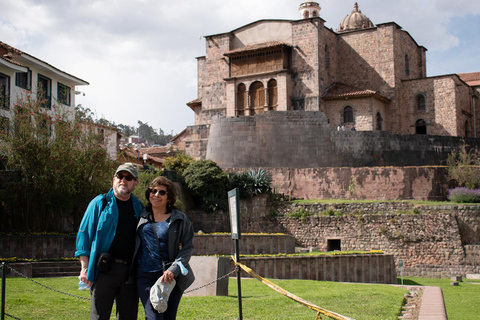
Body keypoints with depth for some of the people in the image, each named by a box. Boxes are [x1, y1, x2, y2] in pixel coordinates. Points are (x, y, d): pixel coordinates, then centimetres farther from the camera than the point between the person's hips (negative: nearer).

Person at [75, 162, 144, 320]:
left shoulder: (139, 207, 13)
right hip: (105, 270, -3)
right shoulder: (100, 203, 2)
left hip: (130, 271, 4)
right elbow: (84, 234, 1)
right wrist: (85, 268, -6)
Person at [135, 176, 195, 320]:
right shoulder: (140, 216, 11)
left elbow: (188, 247, 2)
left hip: (172, 276, 0)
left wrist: (173, 270, -11)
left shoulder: (180, 219, 5)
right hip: (145, 276, 0)